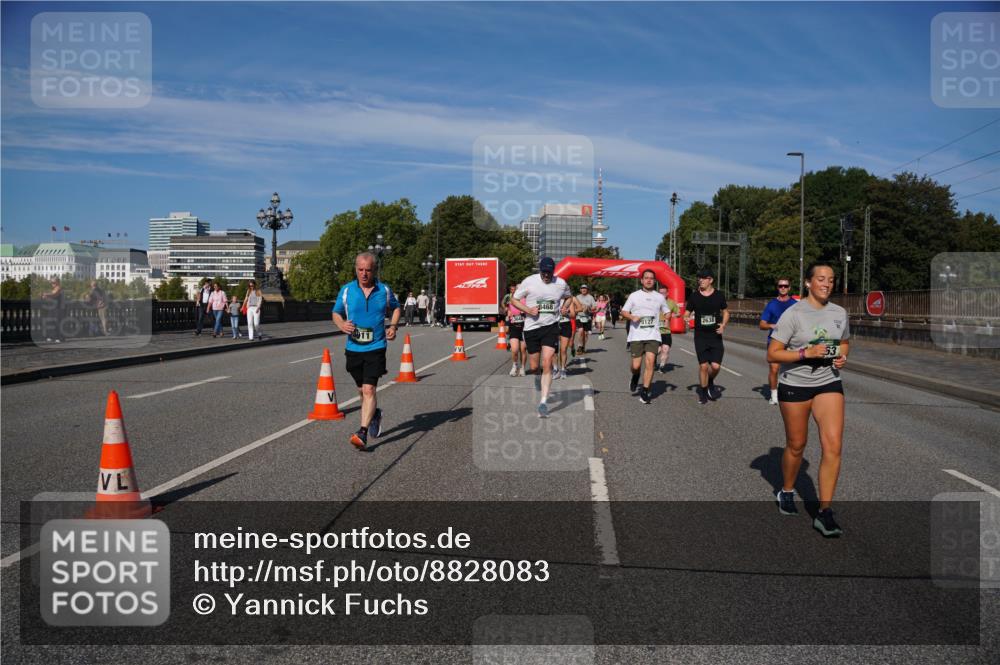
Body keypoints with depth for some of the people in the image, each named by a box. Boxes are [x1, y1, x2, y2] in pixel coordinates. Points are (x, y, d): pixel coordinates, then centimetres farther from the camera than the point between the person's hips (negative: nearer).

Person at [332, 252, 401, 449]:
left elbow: (395, 308, 18)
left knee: (369, 389, -15)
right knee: (362, 390, 17)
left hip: (376, 348, -3)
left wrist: (393, 326, 0)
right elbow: (336, 313, 11)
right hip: (353, 349, 3)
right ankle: (375, 414, 46)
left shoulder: (384, 290, 0)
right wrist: (342, 325, -12)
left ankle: (362, 433, -16)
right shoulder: (346, 290, 0)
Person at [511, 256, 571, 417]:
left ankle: (543, 403, -11)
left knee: (547, 364, -14)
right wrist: (528, 310, -13)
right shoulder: (529, 281, -5)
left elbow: (569, 297, 24)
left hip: (551, 327, 0)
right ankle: (538, 380, 46)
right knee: (534, 367, 8)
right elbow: (514, 300, 3)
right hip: (531, 327, 0)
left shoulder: (561, 283, 2)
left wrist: (563, 307, 3)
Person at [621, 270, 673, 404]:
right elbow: (623, 312, 9)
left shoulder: (660, 297, 12)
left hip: (653, 335, 1)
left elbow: (667, 311, 22)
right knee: (636, 365, -4)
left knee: (650, 362, -14)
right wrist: (632, 317, -11)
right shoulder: (634, 295, 7)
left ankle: (644, 392, -7)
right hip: (636, 335, -1)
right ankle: (635, 377, 33)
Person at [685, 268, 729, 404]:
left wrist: (723, 325, -5)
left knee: (715, 366, -8)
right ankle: (703, 392, 17)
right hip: (700, 337, 0)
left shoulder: (718, 295, 2)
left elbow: (725, 312, 12)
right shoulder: (694, 296, 1)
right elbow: (687, 313, 7)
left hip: (715, 336, 0)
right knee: (703, 366, -1)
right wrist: (685, 319, -16)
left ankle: (710, 383, 24)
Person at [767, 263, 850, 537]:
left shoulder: (839, 313, 4)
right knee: (796, 445, 10)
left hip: (829, 384, 3)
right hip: (794, 384, -3)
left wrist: (842, 356, -1)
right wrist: (806, 353, -24)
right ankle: (786, 492, 39)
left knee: (833, 445, -10)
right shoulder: (793, 314, -12)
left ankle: (824, 512, -3)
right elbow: (772, 354, -13)